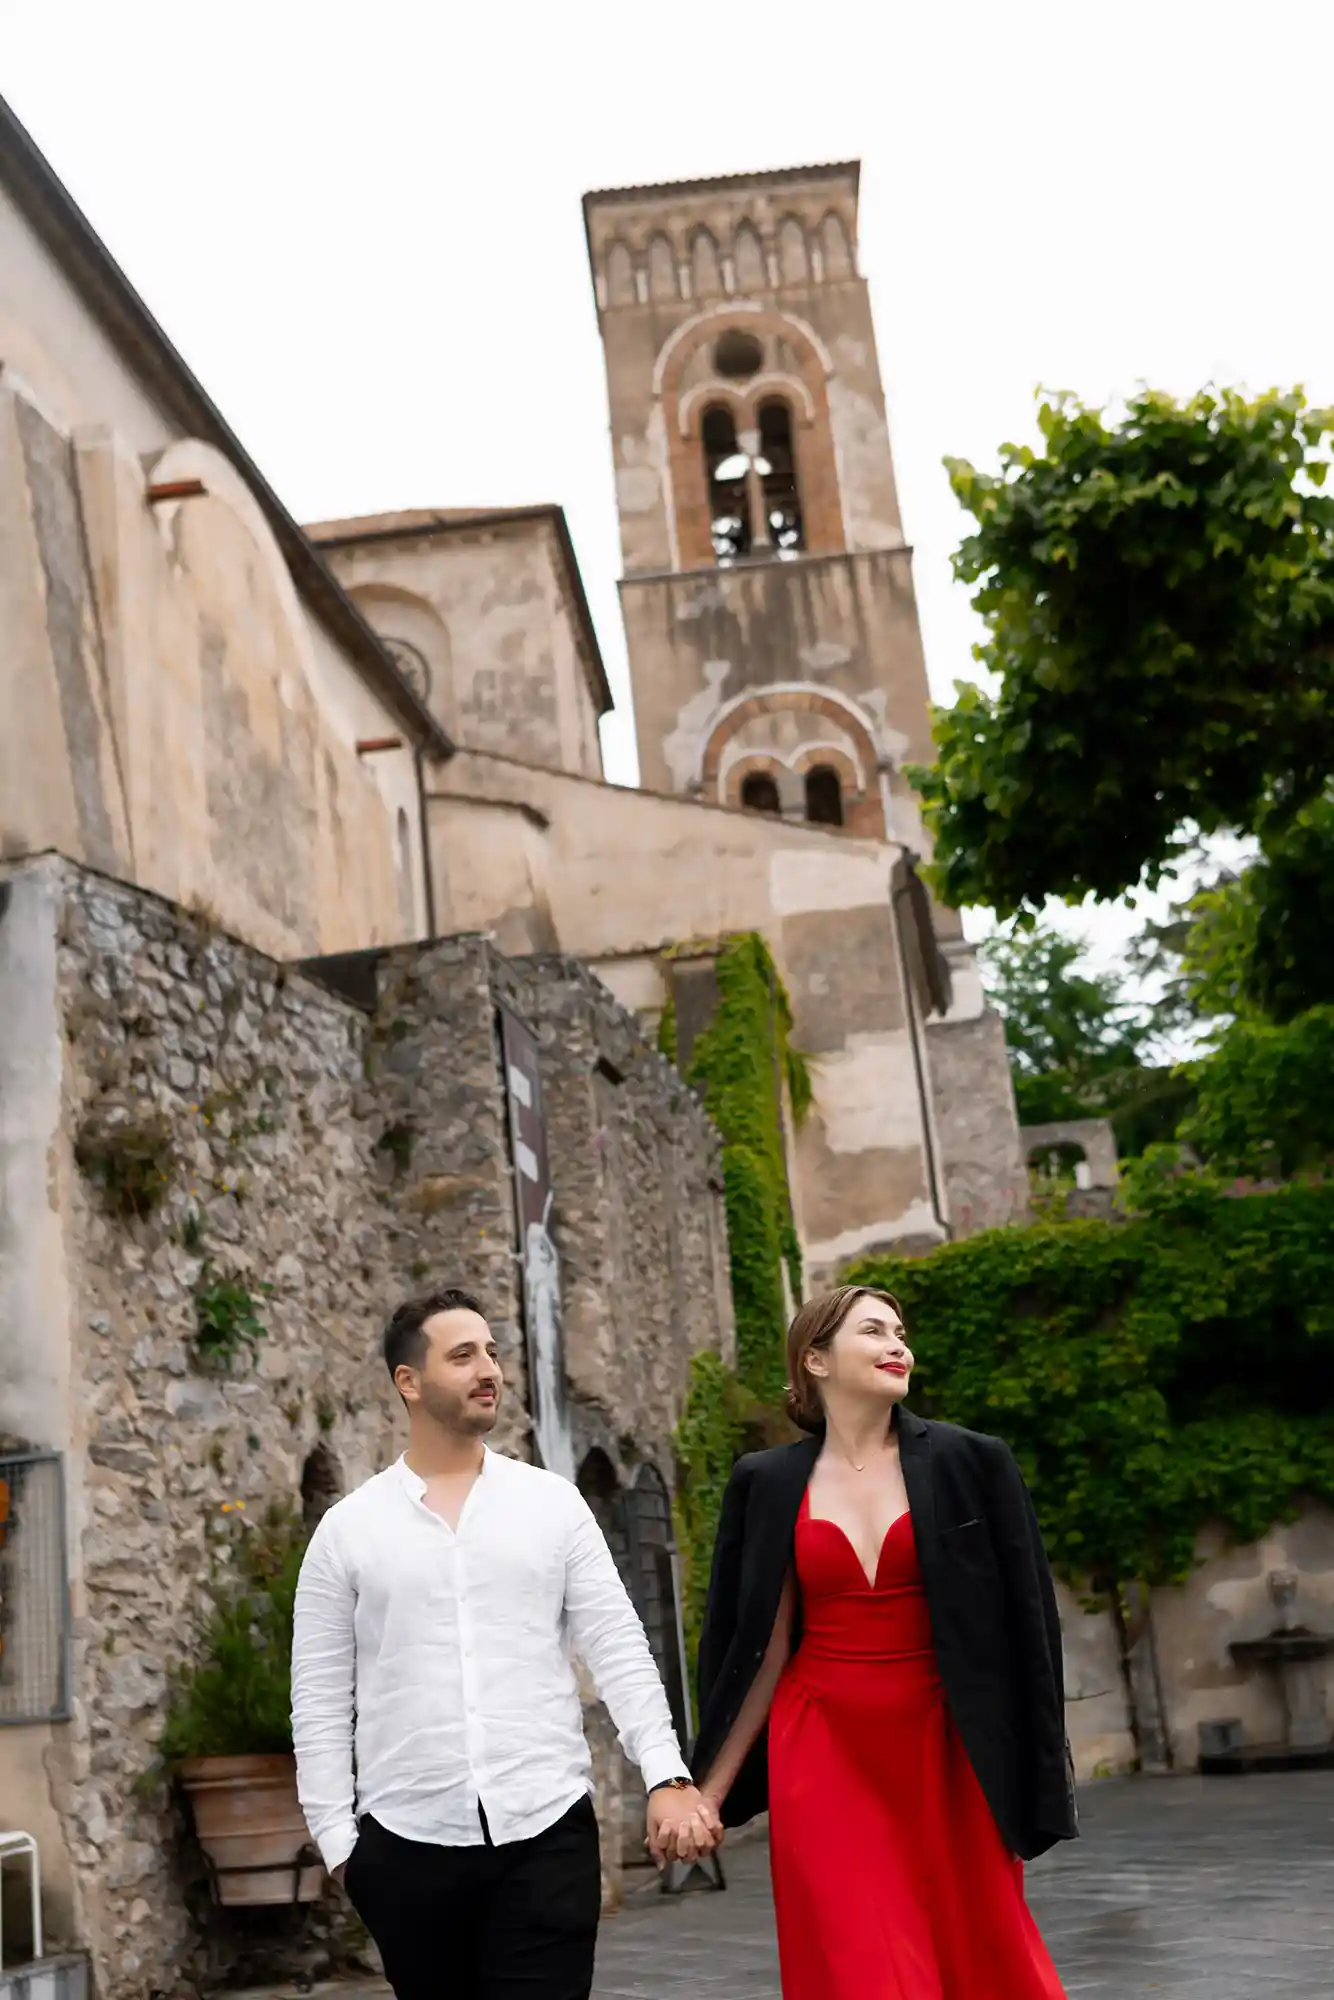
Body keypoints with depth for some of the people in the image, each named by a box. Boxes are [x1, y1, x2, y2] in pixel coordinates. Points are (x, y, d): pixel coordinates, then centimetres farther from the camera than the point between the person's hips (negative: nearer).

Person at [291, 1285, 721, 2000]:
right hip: (408, 1844, 0)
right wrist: (336, 1836, 0)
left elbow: (618, 1649, 1)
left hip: (549, 1832, 0)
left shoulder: (553, 1502, 4)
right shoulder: (347, 1529, 3)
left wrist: (667, 1776, -9)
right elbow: (320, 1700, 5)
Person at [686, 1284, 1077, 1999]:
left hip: (945, 1757, 0)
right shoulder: (768, 1483, 1)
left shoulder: (972, 1464, -1)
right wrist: (711, 1789, 3)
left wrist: (1042, 1780, 0)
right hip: (823, 1758, 0)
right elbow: (764, 1650, 4)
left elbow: (1023, 1624, 1)